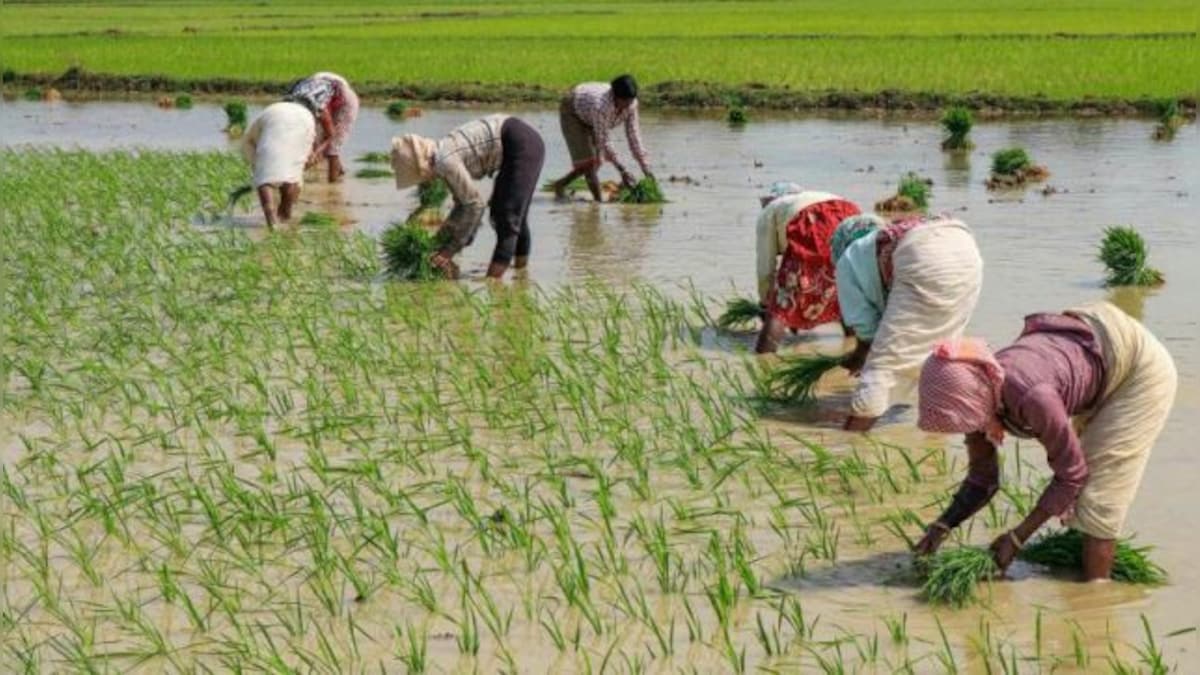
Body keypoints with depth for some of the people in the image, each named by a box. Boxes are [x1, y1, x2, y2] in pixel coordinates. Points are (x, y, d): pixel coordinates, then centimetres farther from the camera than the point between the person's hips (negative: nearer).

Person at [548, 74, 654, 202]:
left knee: (596, 160, 6)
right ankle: (598, 200, -12)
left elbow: (633, 135, -21)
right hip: (572, 111, -7)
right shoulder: (601, 105, -43)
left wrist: (646, 169, -24)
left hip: (588, 116, 7)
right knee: (587, 158, -16)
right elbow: (602, 140, -39)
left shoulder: (631, 104, -25)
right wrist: (622, 170, -42)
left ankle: (560, 184, 23)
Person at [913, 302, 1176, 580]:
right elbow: (982, 479, -2)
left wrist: (1017, 537, -21)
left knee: (1097, 497, -8)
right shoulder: (976, 393, -16)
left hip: (1142, 367, -7)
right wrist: (943, 525, -16)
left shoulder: (1032, 396, -40)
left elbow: (1072, 474, -25)